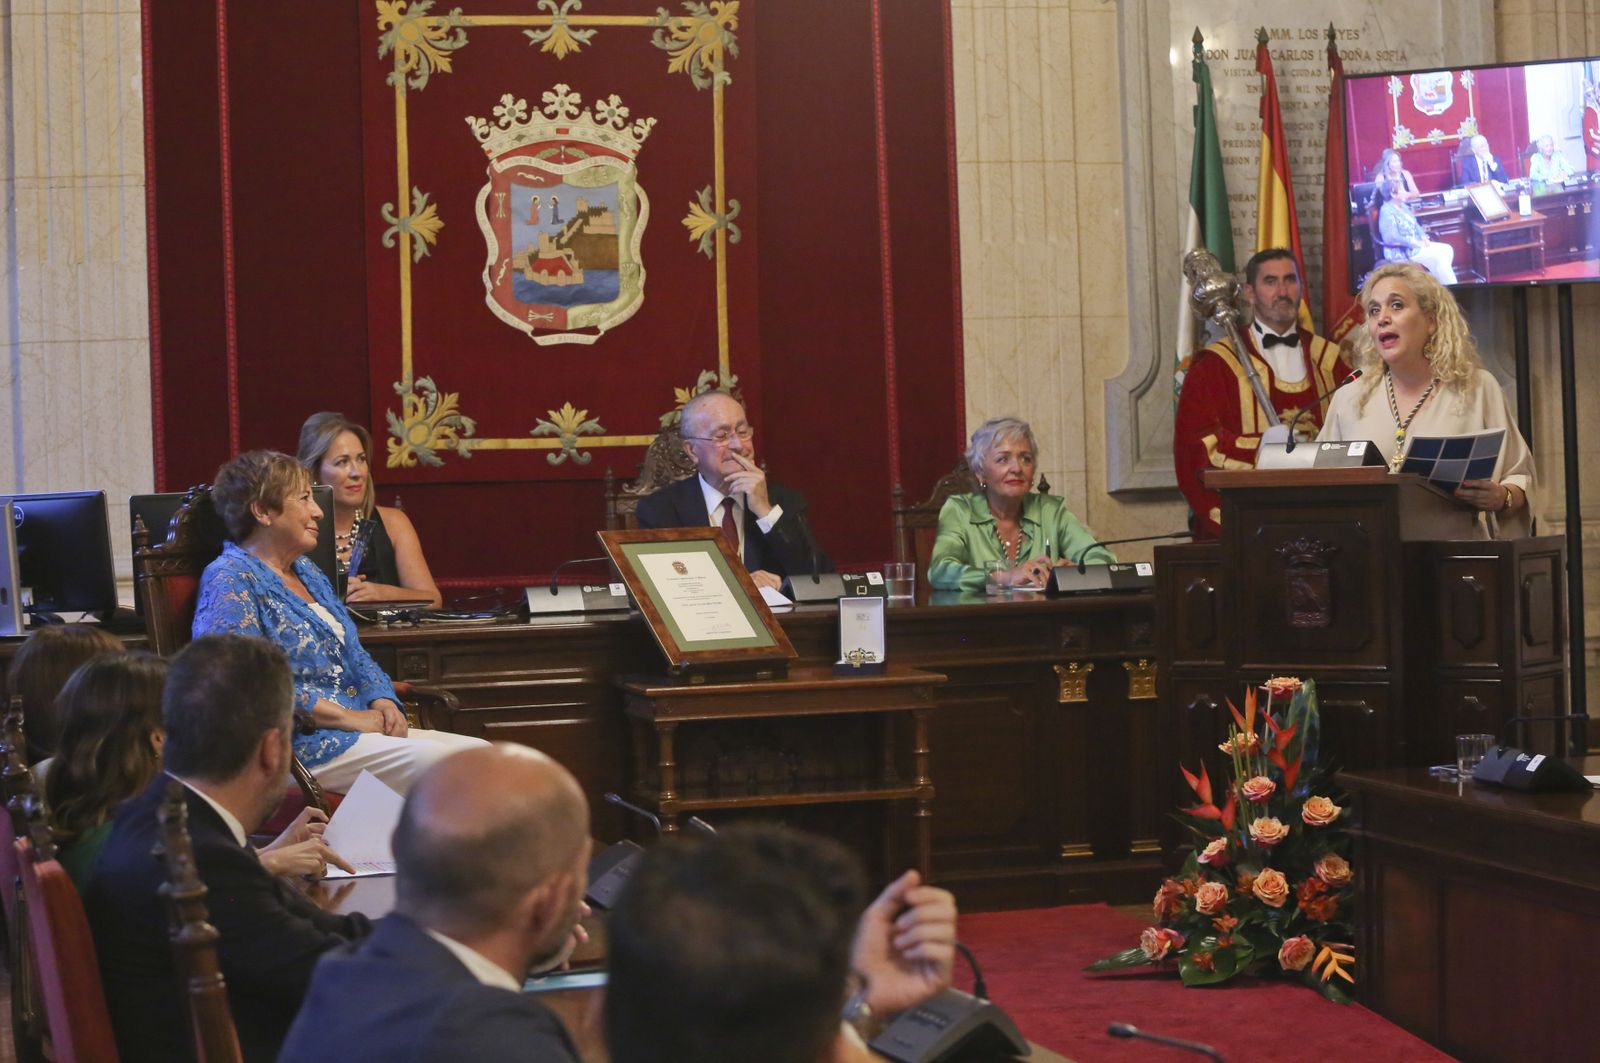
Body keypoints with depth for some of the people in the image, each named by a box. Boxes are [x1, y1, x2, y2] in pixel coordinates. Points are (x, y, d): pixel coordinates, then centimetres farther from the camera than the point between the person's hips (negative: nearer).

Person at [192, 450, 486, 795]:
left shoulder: (307, 571, 22)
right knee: (442, 761, -27)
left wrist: (382, 701, 3)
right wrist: (345, 715, -19)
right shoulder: (231, 580, -8)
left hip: (359, 726, 10)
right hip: (300, 744, -10)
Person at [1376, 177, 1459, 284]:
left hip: (1416, 245, 10)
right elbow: (1392, 237, -22)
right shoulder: (1387, 211, -15)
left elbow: (1416, 225, 19)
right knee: (1437, 256, -22)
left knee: (1447, 250, -3)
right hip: (1401, 251, -10)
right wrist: (1415, 243, -19)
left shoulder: (1403, 207, 14)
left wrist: (1424, 238, -2)